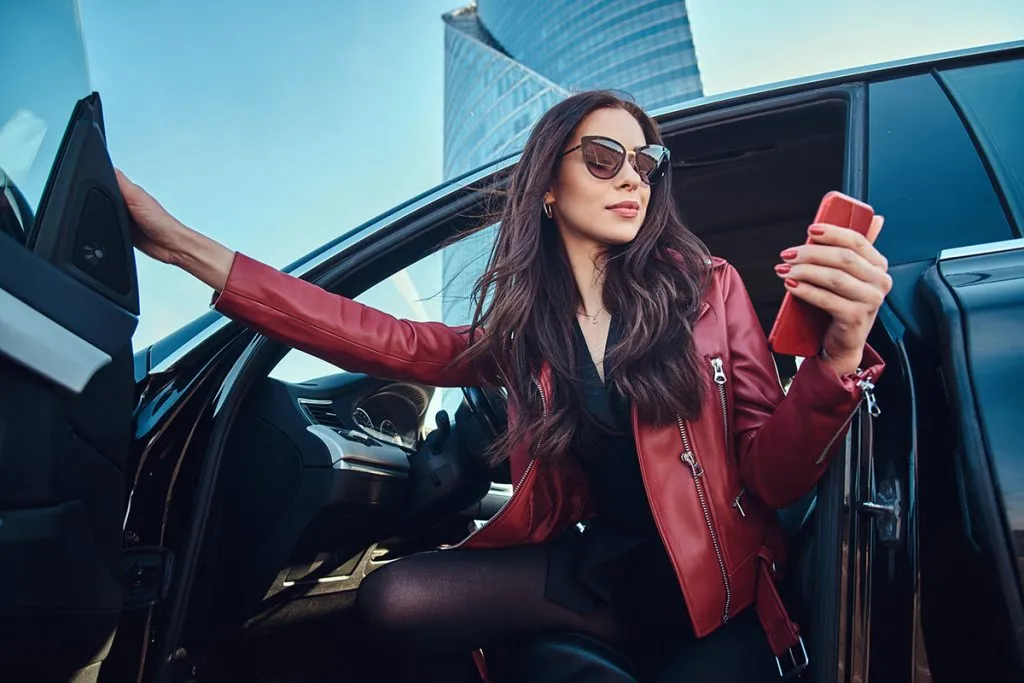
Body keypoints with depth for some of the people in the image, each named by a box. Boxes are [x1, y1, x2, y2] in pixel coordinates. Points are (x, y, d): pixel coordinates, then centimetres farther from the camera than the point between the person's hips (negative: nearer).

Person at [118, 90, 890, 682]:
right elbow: (388, 340, -7)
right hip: (599, 563, 3)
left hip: (711, 582, -3)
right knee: (393, 597, -14)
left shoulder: (708, 288, -8)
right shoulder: (523, 322, 1)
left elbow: (771, 477, -11)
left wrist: (839, 356, -33)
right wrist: (183, 244, -9)